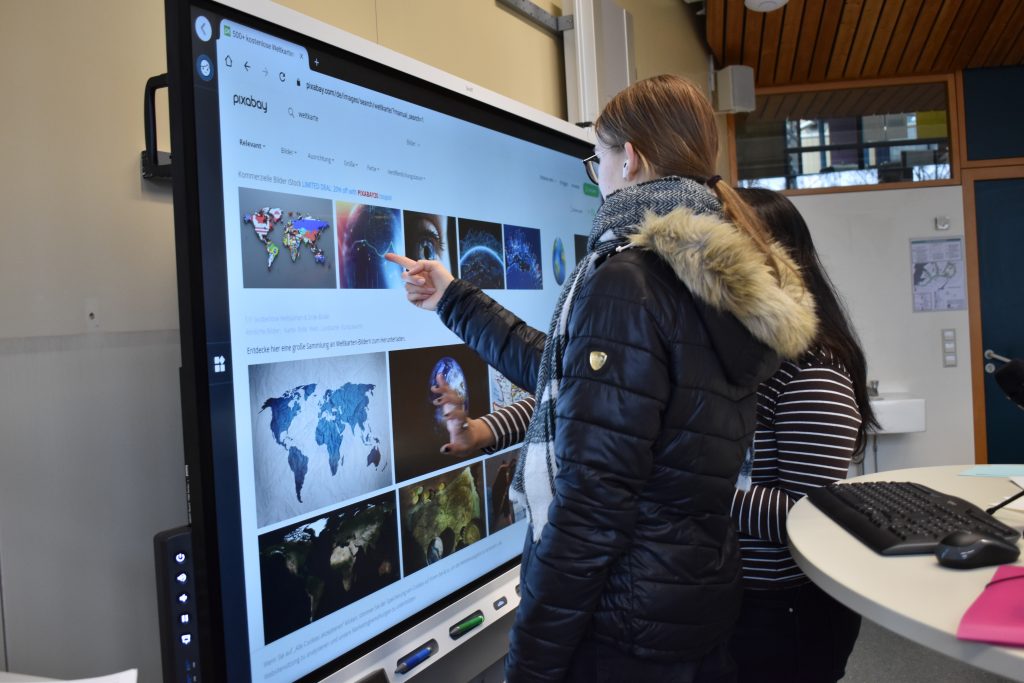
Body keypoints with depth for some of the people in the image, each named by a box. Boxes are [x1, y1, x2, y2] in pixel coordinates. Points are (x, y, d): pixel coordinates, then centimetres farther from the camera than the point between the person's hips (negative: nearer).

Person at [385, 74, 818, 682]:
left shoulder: (625, 278, -21)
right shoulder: (720, 280, 6)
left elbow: (591, 500, -25)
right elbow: (564, 372, 15)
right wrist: (455, 300, 22)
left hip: (626, 630, -8)